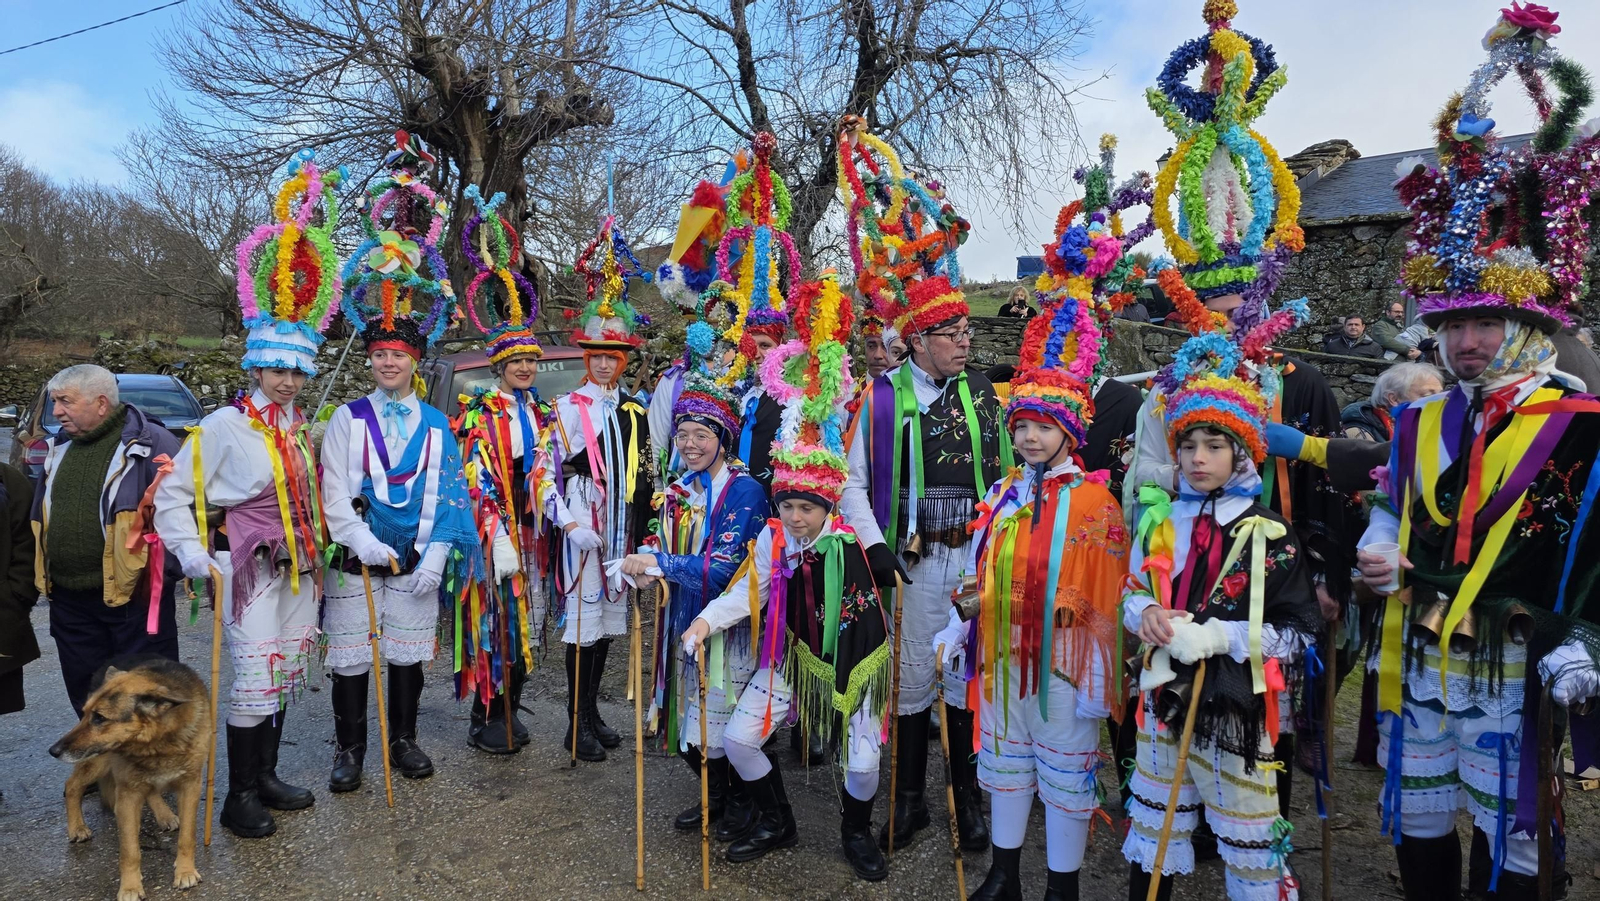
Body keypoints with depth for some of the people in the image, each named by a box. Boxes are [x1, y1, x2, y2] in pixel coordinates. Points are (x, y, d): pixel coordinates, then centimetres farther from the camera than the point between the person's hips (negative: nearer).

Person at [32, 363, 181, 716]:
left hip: (134, 598, -7)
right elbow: (40, 515, 22)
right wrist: (40, 575, 15)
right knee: (85, 697, 18)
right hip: (69, 601, 7)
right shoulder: (58, 447, 12)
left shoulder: (150, 442, -11)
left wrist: (160, 574, -17)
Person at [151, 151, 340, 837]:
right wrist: (192, 554, -14)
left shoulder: (304, 428, 10)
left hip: (299, 567, 6)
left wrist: (319, 549, 13)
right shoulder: (224, 427, -8)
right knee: (255, 680, -6)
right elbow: (172, 493, -5)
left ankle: (265, 777, 27)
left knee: (286, 676, 13)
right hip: (247, 568, -6)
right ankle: (239, 796, 9)